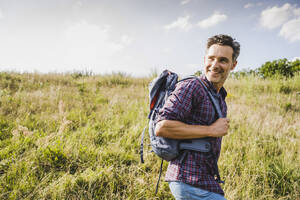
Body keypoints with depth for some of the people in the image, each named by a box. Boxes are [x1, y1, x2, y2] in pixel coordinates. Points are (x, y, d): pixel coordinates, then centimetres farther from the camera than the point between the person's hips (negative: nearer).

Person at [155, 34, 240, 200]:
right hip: (190, 181, -9)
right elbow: (161, 127, -23)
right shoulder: (191, 87, -14)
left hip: (204, 178, 9)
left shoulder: (220, 97, 15)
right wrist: (211, 130, -19)